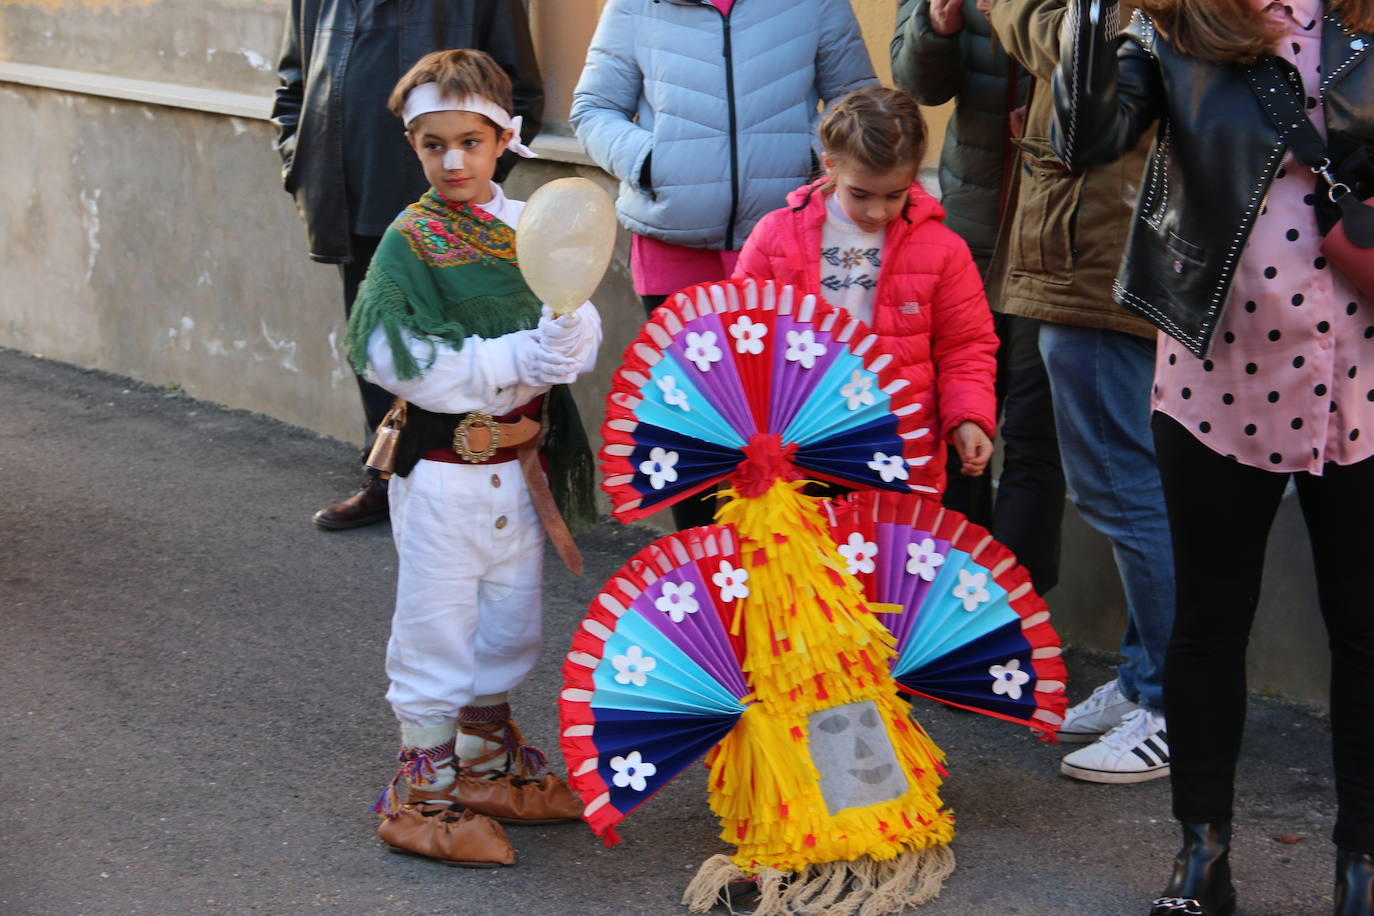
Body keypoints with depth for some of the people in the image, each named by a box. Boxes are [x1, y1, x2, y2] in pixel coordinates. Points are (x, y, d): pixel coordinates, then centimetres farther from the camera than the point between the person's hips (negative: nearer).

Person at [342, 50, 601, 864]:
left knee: (513, 619, 16)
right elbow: (405, 360, -19)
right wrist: (515, 357, -23)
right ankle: (426, 781, 14)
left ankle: (487, 760, 33)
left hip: (519, 459, 5)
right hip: (441, 466, -5)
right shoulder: (409, 242, -9)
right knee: (438, 622, 2)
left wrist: (566, 340, -23)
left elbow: (582, 328, 0)